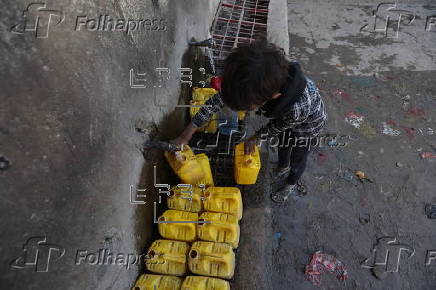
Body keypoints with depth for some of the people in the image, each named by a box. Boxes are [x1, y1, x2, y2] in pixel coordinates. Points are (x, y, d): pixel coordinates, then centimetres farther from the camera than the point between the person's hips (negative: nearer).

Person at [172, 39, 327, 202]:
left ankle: (292, 185, 53)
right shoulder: (251, 80, -38)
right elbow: (220, 98, -25)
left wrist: (255, 138, -10)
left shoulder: (298, 108, -51)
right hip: (285, 114, 4)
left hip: (308, 123, -4)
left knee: (298, 158, 21)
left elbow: (278, 126, -27)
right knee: (283, 144, 30)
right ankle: (284, 167, 63)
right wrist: (188, 132, -22)